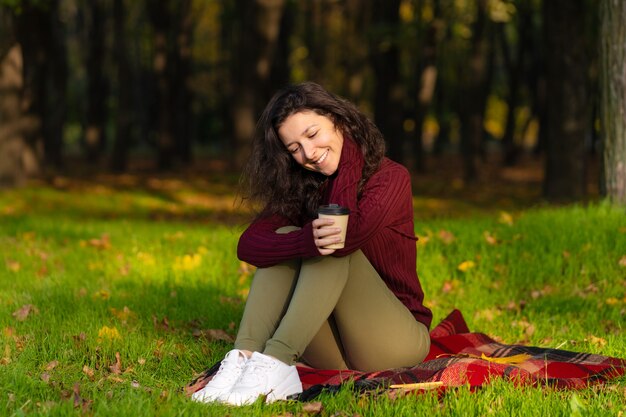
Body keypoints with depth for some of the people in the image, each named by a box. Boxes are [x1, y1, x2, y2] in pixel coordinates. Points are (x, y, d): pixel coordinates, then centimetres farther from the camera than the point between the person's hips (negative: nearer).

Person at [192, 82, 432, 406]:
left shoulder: (391, 178, -6)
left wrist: (347, 154, -13)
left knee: (334, 246, -25)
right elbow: (247, 245, -13)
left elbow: (349, 235, -27)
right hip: (333, 354, 4)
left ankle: (275, 364, -40)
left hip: (395, 340, -4)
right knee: (286, 237, -15)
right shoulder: (301, 189, 7)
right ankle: (243, 359, -33)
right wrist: (308, 239, -34)